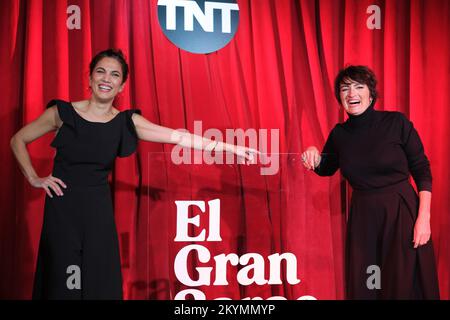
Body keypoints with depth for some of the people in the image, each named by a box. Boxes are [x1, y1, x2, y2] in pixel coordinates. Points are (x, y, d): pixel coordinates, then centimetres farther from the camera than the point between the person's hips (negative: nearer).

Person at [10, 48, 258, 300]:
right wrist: (34, 178, -2)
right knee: (61, 284, 1)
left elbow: (177, 137, -7)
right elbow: (19, 140, 8)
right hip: (61, 208, -1)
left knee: (100, 284, 3)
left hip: (99, 211, 2)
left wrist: (230, 148, -12)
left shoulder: (127, 122, 0)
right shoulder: (62, 112, -4)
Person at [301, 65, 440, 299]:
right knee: (363, 287, 11)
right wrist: (314, 157, -3)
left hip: (402, 213, -3)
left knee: (405, 285, 4)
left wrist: (423, 218, -13)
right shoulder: (339, 133, 2)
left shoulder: (396, 122, -9)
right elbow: (326, 169, 19)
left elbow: (422, 171, -6)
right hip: (362, 218, 4)